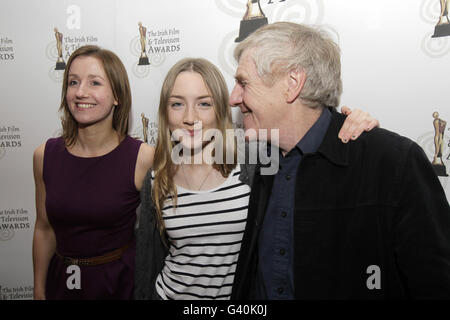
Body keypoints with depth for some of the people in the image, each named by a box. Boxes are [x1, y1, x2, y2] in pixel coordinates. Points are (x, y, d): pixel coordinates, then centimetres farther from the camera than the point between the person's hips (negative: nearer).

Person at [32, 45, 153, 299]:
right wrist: (39, 291, 10)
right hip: (62, 280, 4)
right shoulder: (45, 155, -7)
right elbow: (44, 230, 3)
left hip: (122, 281, -3)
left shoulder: (143, 158, -18)